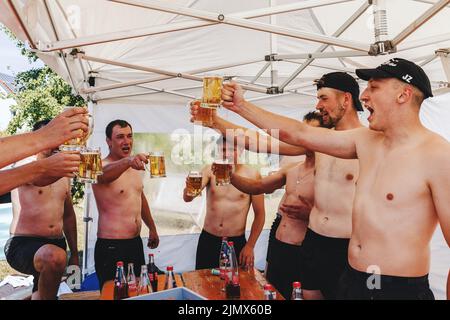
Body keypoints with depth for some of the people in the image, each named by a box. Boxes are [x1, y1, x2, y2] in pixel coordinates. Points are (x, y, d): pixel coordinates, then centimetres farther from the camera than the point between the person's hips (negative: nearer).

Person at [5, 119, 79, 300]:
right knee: (54, 256, -35)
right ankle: (47, 296, -11)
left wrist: (74, 254, 18)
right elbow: (41, 178, -31)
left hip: (56, 244, 7)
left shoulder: (63, 176, 14)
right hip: (23, 244, -7)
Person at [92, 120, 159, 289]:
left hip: (136, 243, 7)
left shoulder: (135, 167, 10)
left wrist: (152, 228, 24)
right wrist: (127, 161, -58)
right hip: (111, 248, -7)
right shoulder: (102, 167, -13)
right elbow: (105, 174, -38)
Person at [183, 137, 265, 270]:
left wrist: (250, 246, -2)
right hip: (207, 240, 1)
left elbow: (259, 214, -1)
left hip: (237, 242, -1)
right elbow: (187, 199, -18)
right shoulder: (209, 171, -4)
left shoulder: (251, 174, -7)